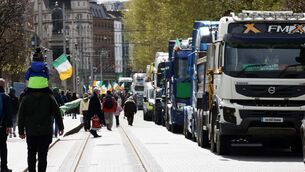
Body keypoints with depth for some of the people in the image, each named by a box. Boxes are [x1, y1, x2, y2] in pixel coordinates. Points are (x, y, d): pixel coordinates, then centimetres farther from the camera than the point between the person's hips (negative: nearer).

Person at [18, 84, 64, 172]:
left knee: (31, 155, 15)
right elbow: (57, 114, -2)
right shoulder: (49, 97, -3)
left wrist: (21, 131, 7)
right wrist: (61, 127, 5)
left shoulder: (26, 99, -1)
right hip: (46, 132, -1)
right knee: (42, 155, 0)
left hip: (31, 132, 1)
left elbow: (21, 116, 1)